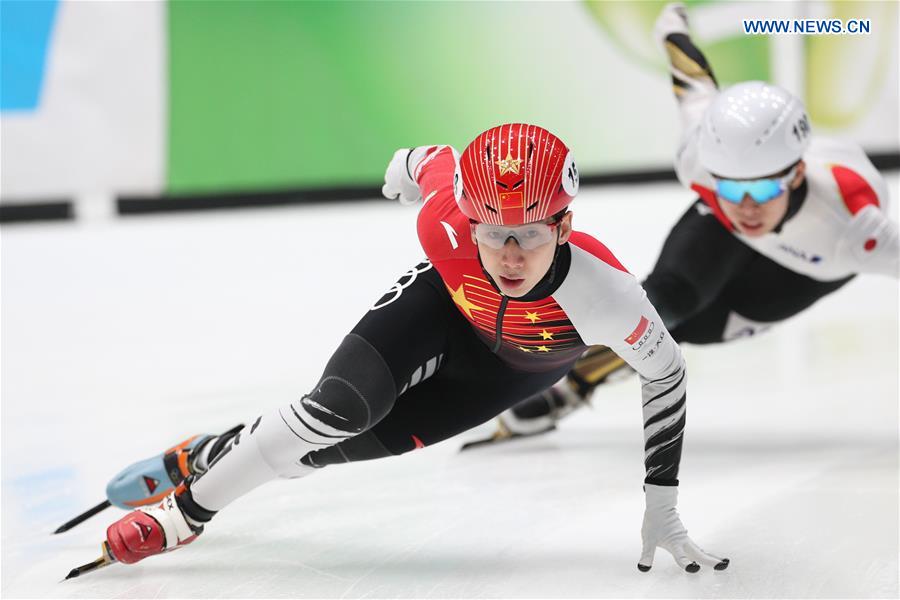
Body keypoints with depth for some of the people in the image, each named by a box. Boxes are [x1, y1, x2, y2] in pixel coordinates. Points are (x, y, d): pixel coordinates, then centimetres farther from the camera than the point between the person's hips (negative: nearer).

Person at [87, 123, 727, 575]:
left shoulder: (604, 292, -43)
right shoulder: (446, 223, -39)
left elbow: (666, 372, -24)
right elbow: (436, 162, -14)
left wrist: (662, 506, -20)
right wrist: (407, 164, 12)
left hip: (514, 368, 0)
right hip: (444, 302, 0)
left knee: (361, 443, -8)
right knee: (343, 406, -21)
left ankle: (220, 455, 17)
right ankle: (186, 507, -2)